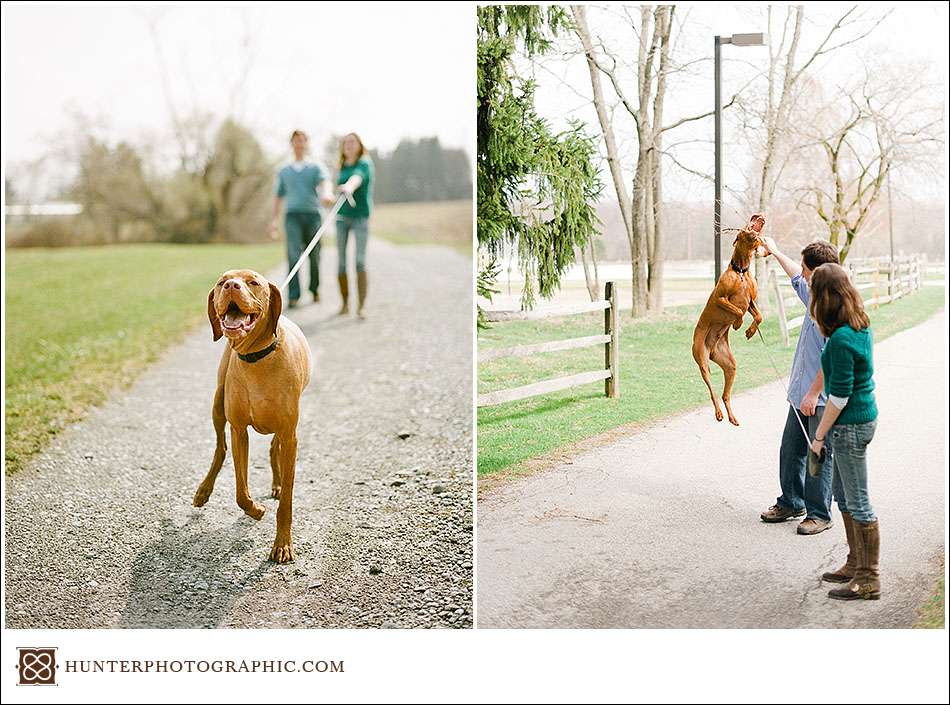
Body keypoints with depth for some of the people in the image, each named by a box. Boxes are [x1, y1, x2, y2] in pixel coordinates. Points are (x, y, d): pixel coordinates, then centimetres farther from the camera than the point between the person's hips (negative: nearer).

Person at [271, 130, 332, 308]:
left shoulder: (315, 168, 11)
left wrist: (326, 194, -33)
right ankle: (293, 296, -19)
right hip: (293, 215, 0)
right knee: (294, 254, -15)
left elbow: (324, 183, -10)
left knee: (314, 255, 5)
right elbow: (278, 197, 23)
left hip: (313, 215, 0)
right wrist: (275, 220, 14)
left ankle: (315, 289, 28)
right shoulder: (284, 172, 18)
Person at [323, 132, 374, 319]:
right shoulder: (342, 168, 12)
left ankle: (362, 305, -10)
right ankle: (345, 302, 12)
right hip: (342, 216, 5)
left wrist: (349, 187, -46)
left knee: (360, 261, -12)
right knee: (341, 262, 1)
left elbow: (357, 178, -28)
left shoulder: (365, 164, -6)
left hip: (360, 216, -5)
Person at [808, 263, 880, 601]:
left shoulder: (841, 339, -25)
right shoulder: (861, 326, 2)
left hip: (850, 426, -10)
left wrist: (819, 436, -13)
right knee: (843, 495, 21)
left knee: (858, 503, 1)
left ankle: (869, 580, 13)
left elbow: (839, 396, -22)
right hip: (863, 417, 10)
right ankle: (856, 564, 34)